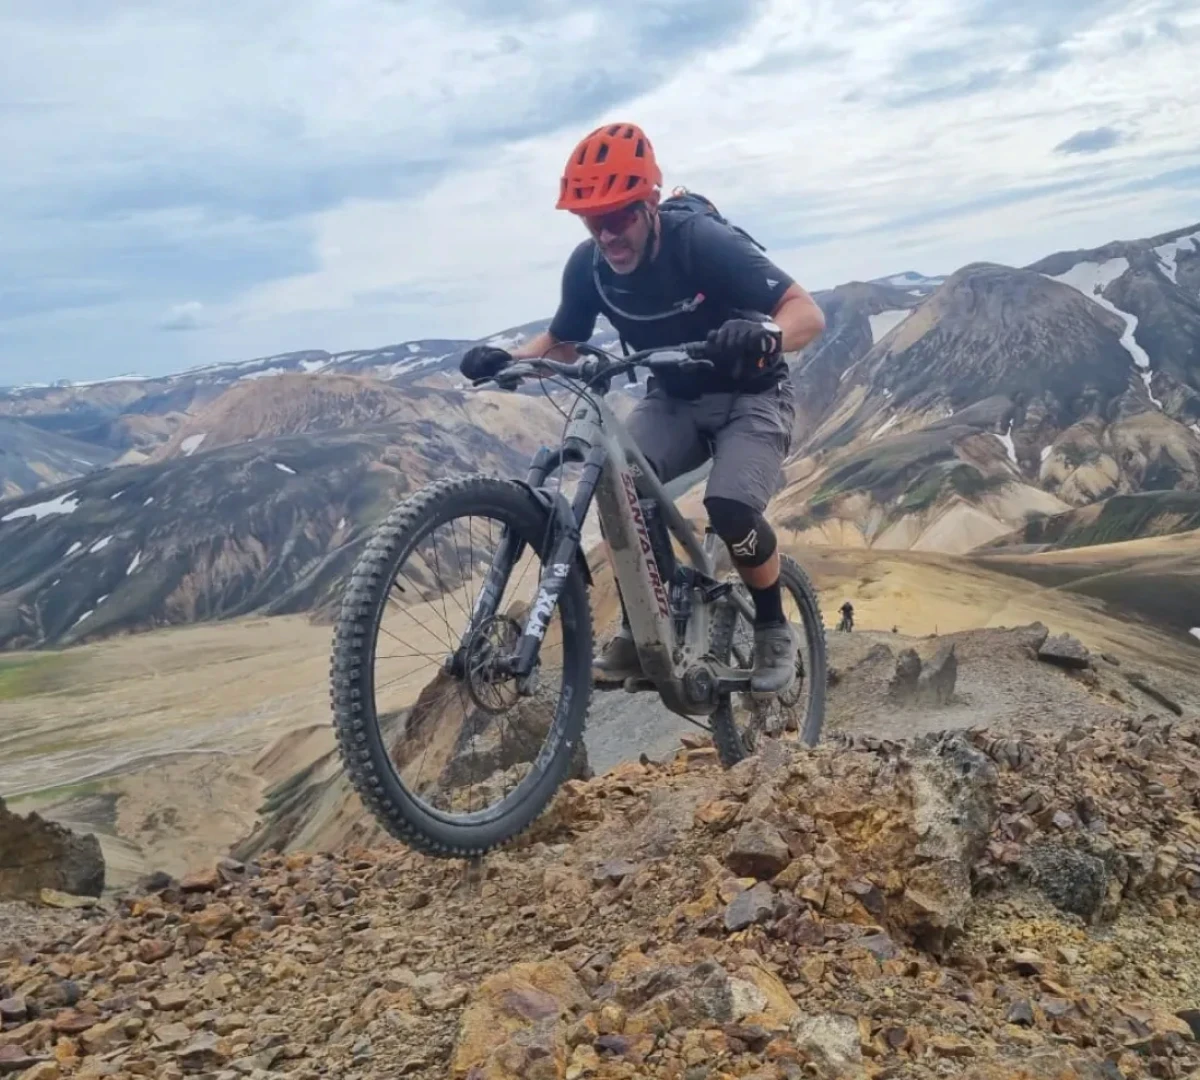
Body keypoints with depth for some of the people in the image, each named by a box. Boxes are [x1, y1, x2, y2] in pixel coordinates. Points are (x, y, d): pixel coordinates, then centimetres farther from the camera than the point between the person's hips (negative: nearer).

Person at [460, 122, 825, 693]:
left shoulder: (702, 240, -27)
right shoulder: (588, 265, -14)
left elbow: (808, 313, -29)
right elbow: (561, 342, 3)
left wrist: (764, 336, -52)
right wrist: (506, 359, -19)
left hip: (750, 396, -4)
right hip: (673, 398, 4)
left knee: (731, 508, -29)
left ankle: (773, 630, 0)